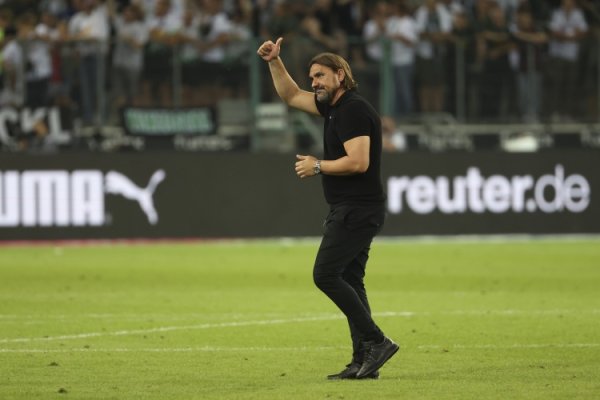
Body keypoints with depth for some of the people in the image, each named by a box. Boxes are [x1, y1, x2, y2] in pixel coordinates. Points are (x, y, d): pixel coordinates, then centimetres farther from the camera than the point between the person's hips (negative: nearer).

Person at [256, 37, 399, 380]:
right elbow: (291, 95, 27)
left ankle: (376, 342, -13)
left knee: (326, 275, -13)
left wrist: (318, 166, -12)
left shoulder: (354, 110, -15)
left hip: (357, 210, -10)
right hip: (349, 209, 10)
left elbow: (358, 161, -24)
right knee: (349, 281, 7)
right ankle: (364, 361, 5)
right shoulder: (333, 106, 15)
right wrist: (275, 62, 17)